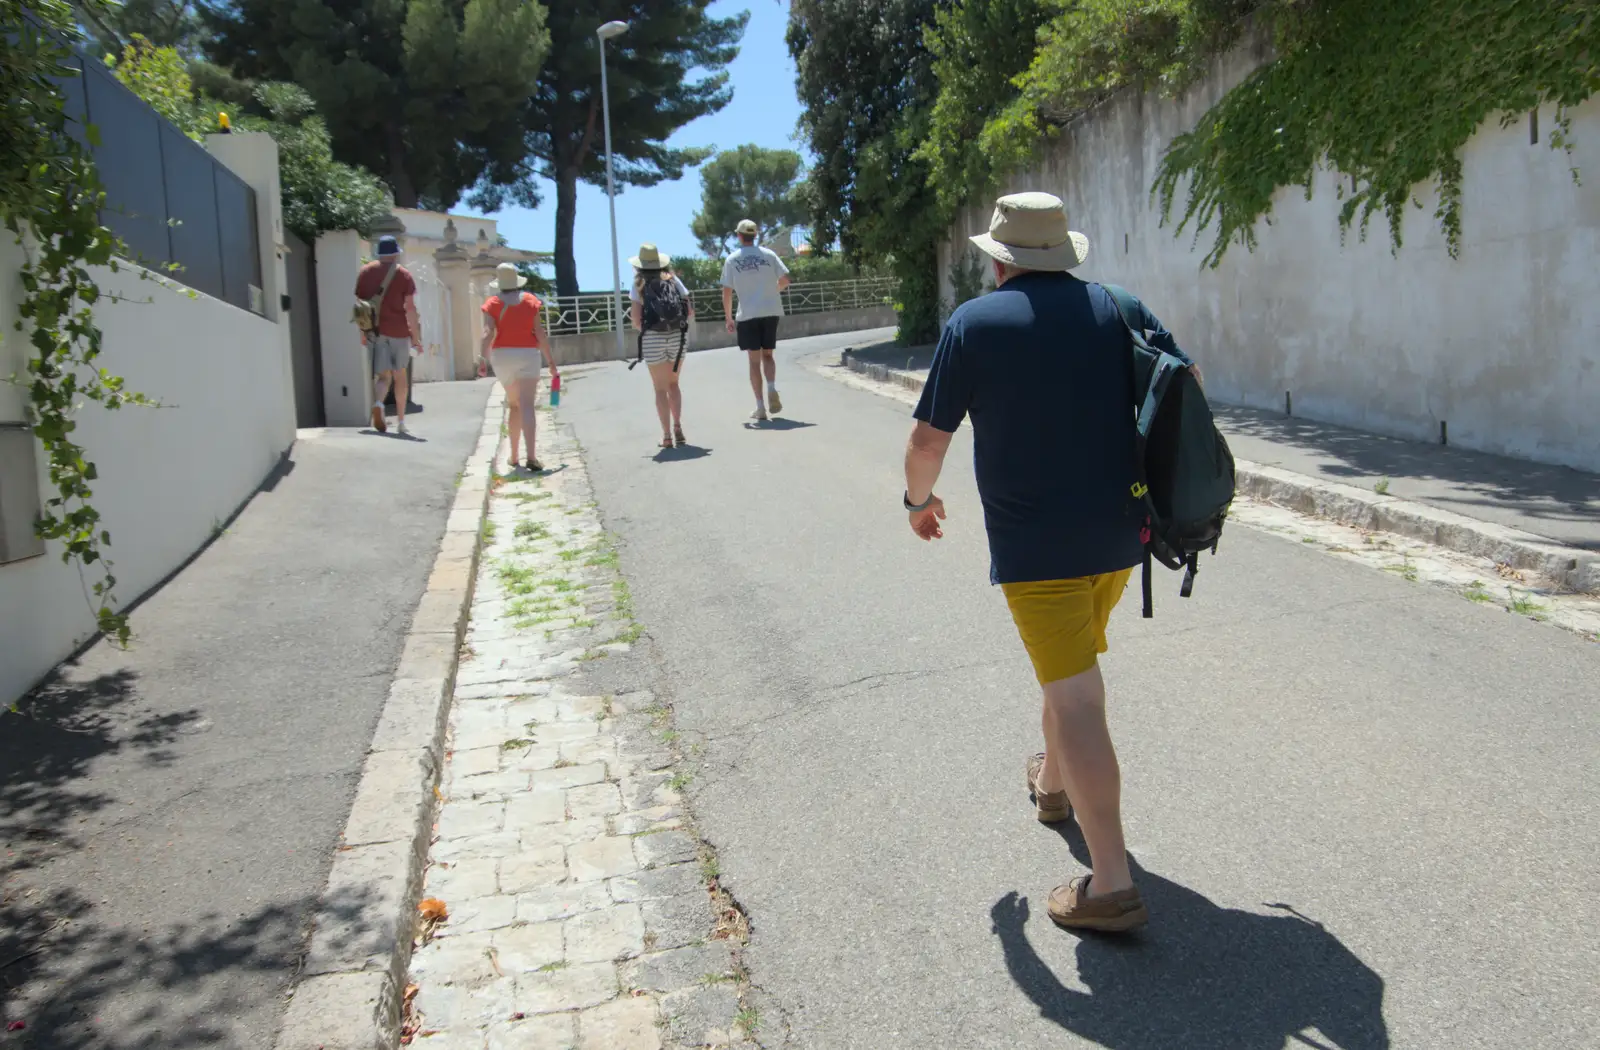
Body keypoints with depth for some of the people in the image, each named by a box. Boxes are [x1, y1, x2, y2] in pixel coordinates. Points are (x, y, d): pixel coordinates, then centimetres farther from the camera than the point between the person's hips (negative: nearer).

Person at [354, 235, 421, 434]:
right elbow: (410, 308, -7)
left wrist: (362, 332, 14)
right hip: (399, 330, -2)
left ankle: (377, 404, -28)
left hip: (376, 330, 2)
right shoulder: (403, 274, -1)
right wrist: (416, 336, -4)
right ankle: (401, 422, 16)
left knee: (383, 375, 5)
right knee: (399, 376, 11)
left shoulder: (365, 272, 8)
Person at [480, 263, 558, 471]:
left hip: (502, 355, 1)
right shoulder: (530, 301, 4)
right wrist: (550, 361, 4)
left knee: (514, 404, 19)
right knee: (528, 405, -10)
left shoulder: (492, 303, 2)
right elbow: (540, 334, 0)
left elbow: (488, 333, -11)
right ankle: (531, 456, -25)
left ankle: (514, 455, 22)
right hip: (527, 354, -1)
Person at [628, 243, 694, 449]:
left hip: (652, 339, -2)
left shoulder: (639, 286, 1)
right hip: (677, 337, 2)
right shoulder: (674, 281, 8)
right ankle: (677, 426, 5)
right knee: (673, 384, 18)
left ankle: (667, 435, 2)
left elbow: (636, 320, -5)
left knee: (661, 388, 5)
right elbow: (690, 313, 4)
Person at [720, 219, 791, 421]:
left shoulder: (732, 260, -1)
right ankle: (772, 389, -11)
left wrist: (728, 318, 7)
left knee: (754, 360, 4)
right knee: (767, 355, 16)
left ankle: (760, 407, 2)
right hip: (770, 311, 1)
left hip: (748, 315, -1)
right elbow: (785, 280, 1)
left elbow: (727, 292, -2)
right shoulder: (768, 254, 2)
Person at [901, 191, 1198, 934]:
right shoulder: (1115, 308, 5)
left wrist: (919, 498, 14)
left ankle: (1111, 884, -7)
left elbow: (928, 439, -5)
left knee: (1076, 701, -7)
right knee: (1072, 668, 27)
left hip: (1033, 545, -5)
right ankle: (1054, 782, 48)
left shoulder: (974, 324, -6)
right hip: (1118, 532, 6)